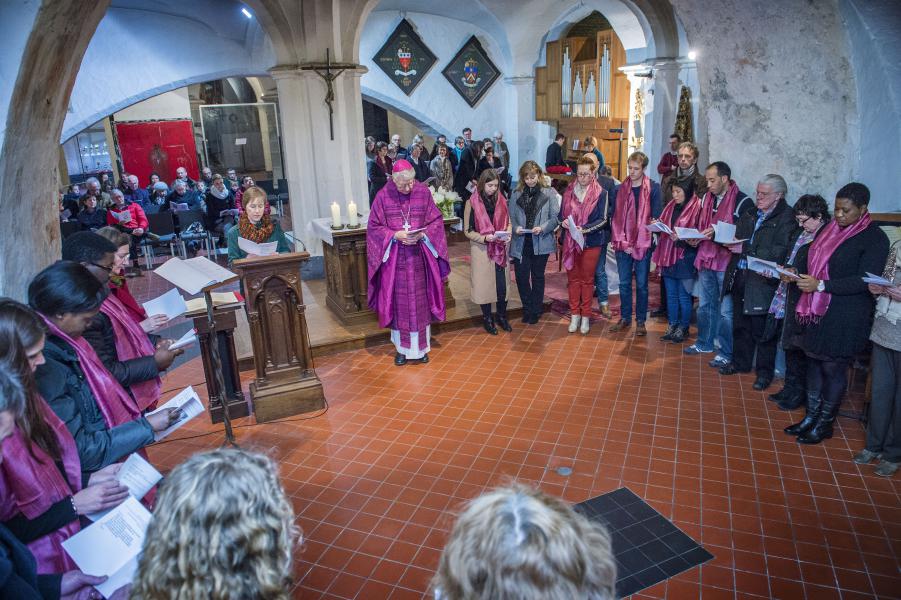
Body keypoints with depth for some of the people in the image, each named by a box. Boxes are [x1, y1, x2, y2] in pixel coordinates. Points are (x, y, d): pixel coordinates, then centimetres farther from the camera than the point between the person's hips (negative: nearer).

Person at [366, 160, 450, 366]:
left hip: (419, 257, 1)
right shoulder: (383, 196, -5)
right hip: (394, 258, -1)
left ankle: (421, 347, 20)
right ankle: (401, 348, 20)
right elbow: (374, 227, -1)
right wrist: (395, 235, -16)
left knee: (420, 302, 7)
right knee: (398, 302, 6)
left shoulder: (423, 192, -3)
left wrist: (423, 234, -15)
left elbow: (436, 221, 3)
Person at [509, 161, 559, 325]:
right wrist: (515, 228, -15)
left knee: (538, 277, 11)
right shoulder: (516, 194, 4)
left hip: (541, 243, -2)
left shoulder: (549, 193, -3)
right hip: (521, 243, 2)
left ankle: (536, 311, 26)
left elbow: (555, 218, -6)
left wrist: (542, 228, -21)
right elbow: (511, 217, 5)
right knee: (521, 277, 3)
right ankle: (527, 309, 24)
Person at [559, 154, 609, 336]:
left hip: (591, 242, -3)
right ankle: (575, 315, 19)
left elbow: (603, 219, -10)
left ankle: (585, 317, 17)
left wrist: (584, 229, -24)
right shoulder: (569, 190, 4)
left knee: (587, 279, 7)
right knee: (573, 278, 9)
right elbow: (561, 213, 9)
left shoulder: (601, 193, -6)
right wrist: (563, 222, -14)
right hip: (570, 241, 3)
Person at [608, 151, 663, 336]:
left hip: (643, 244, -2)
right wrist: (621, 241, -6)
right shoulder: (621, 188, 6)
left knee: (641, 284, 5)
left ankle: (641, 321, 15)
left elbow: (656, 216, -3)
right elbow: (616, 216, 5)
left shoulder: (653, 188, -1)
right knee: (624, 283, 9)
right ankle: (625, 318, 21)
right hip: (623, 244, 3)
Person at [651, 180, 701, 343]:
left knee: (684, 296, 3)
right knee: (671, 295, 13)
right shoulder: (671, 206, 12)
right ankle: (672, 326, 23)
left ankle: (683, 328, 15)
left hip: (685, 258, -6)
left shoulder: (696, 208, -9)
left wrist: (680, 238, -22)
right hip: (668, 255, 6)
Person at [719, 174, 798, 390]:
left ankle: (765, 372, 18)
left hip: (763, 281, -7)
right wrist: (731, 241, -4)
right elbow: (738, 236, 19)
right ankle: (740, 362, 34)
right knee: (740, 324, 18)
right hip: (740, 276, 7)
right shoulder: (751, 214, 10)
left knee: (762, 329, 4)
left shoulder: (787, 218, -11)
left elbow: (779, 252, -21)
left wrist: (745, 249, -21)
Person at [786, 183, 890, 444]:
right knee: (814, 362, 12)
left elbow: (864, 281, -17)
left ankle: (825, 423, 21)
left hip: (847, 317, -6)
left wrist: (821, 285, -24)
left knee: (833, 368, 4)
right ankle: (811, 417, 26)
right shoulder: (831, 229, 8)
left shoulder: (875, 238, -11)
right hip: (819, 310, 6)